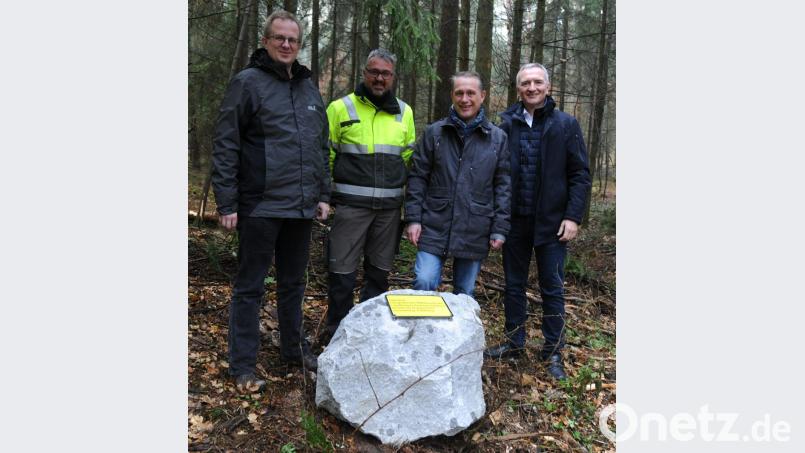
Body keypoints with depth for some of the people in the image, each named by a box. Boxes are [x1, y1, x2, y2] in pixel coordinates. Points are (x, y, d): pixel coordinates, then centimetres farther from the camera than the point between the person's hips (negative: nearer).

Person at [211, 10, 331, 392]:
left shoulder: (309, 88, 14)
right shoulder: (247, 83, -5)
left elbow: (321, 146, 19)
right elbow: (225, 146, -9)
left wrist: (323, 194, 14)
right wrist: (226, 203, -13)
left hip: (301, 207, 6)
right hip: (260, 207, -6)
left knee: (293, 283, 17)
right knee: (250, 287, 4)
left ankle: (294, 348, 33)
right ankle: (242, 366, 15)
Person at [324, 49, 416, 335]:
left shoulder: (404, 112, 10)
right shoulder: (341, 108, 0)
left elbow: (409, 157, 17)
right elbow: (324, 155, 2)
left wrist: (403, 190, 12)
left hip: (390, 206, 4)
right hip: (351, 203, -3)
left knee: (379, 272, 12)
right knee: (343, 272, -1)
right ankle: (337, 333, 14)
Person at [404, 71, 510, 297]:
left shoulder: (498, 138, 3)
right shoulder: (434, 132, 3)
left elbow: (503, 187, 3)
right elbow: (417, 177, 3)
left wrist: (500, 229, -2)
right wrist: (413, 218, -4)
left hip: (475, 232, 1)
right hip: (434, 226, 0)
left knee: (465, 293, 11)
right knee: (424, 282, -7)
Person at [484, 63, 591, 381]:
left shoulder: (566, 125, -1)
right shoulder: (507, 124, 4)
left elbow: (580, 174, -2)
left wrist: (573, 216, -10)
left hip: (551, 221, -2)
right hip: (515, 220, 3)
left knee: (552, 288, 6)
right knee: (513, 285, 13)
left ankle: (553, 352, 19)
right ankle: (514, 343, 28)